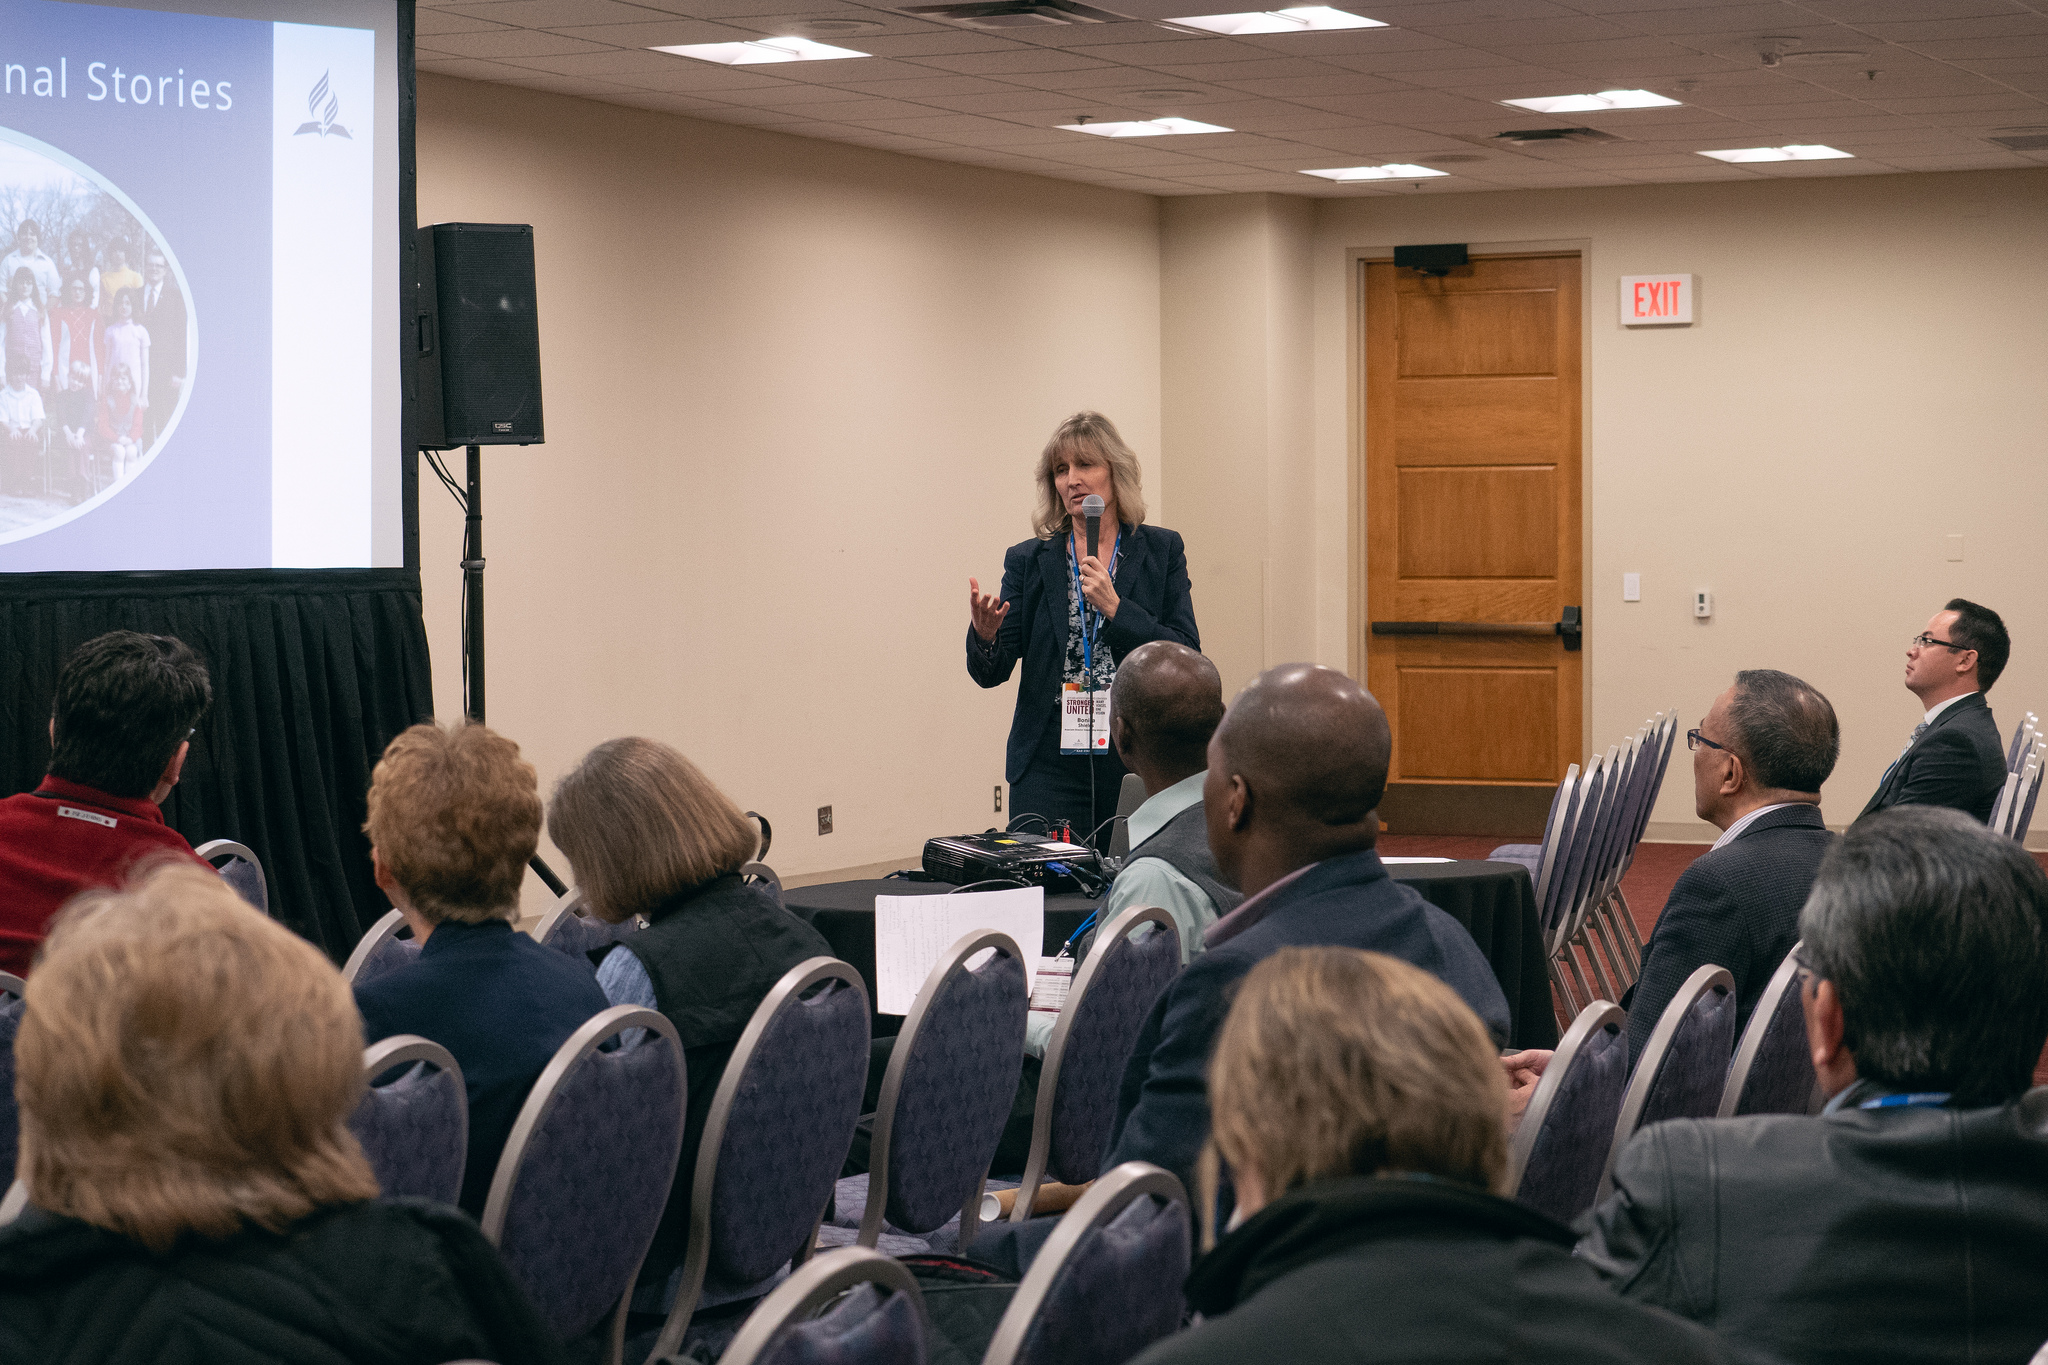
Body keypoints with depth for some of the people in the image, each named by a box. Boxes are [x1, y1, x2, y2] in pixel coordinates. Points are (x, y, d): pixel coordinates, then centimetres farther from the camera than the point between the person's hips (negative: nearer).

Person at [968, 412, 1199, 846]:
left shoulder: (1161, 550, 6)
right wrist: (984, 635, -20)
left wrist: (1114, 607, -14)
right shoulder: (1028, 561, 8)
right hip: (1050, 767, 0)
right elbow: (991, 673, 2)